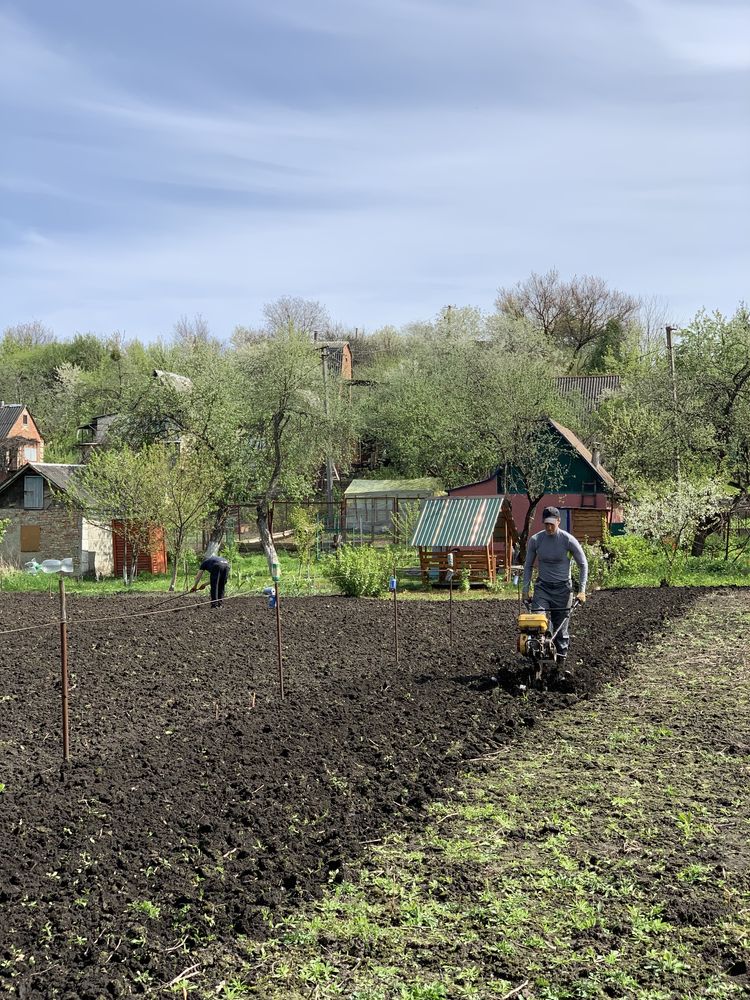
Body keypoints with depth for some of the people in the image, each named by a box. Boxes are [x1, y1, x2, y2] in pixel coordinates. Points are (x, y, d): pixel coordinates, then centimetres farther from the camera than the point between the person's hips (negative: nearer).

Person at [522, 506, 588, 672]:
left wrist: (582, 590, -8)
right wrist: (525, 589, 3)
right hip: (542, 587, 1)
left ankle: (561, 663, 15)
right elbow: (528, 566, 8)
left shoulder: (568, 540, -10)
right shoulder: (535, 540, -4)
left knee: (561, 627, 3)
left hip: (563, 588, -1)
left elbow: (583, 565, -2)